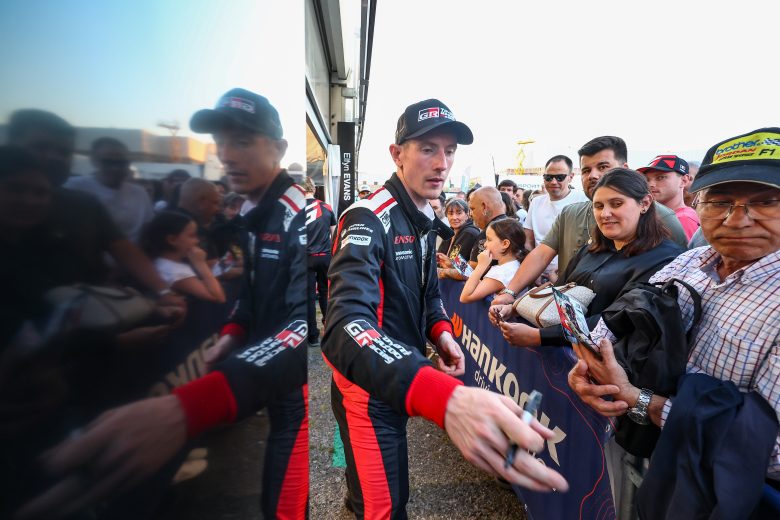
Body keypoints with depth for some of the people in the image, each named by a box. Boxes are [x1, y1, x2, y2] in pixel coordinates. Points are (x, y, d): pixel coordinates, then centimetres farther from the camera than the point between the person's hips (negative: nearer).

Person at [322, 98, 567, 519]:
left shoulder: (423, 216, 2)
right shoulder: (369, 220, -28)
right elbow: (345, 327, -43)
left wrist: (441, 332, -7)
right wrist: (445, 398, -59)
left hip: (403, 378, 9)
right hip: (368, 383, -8)